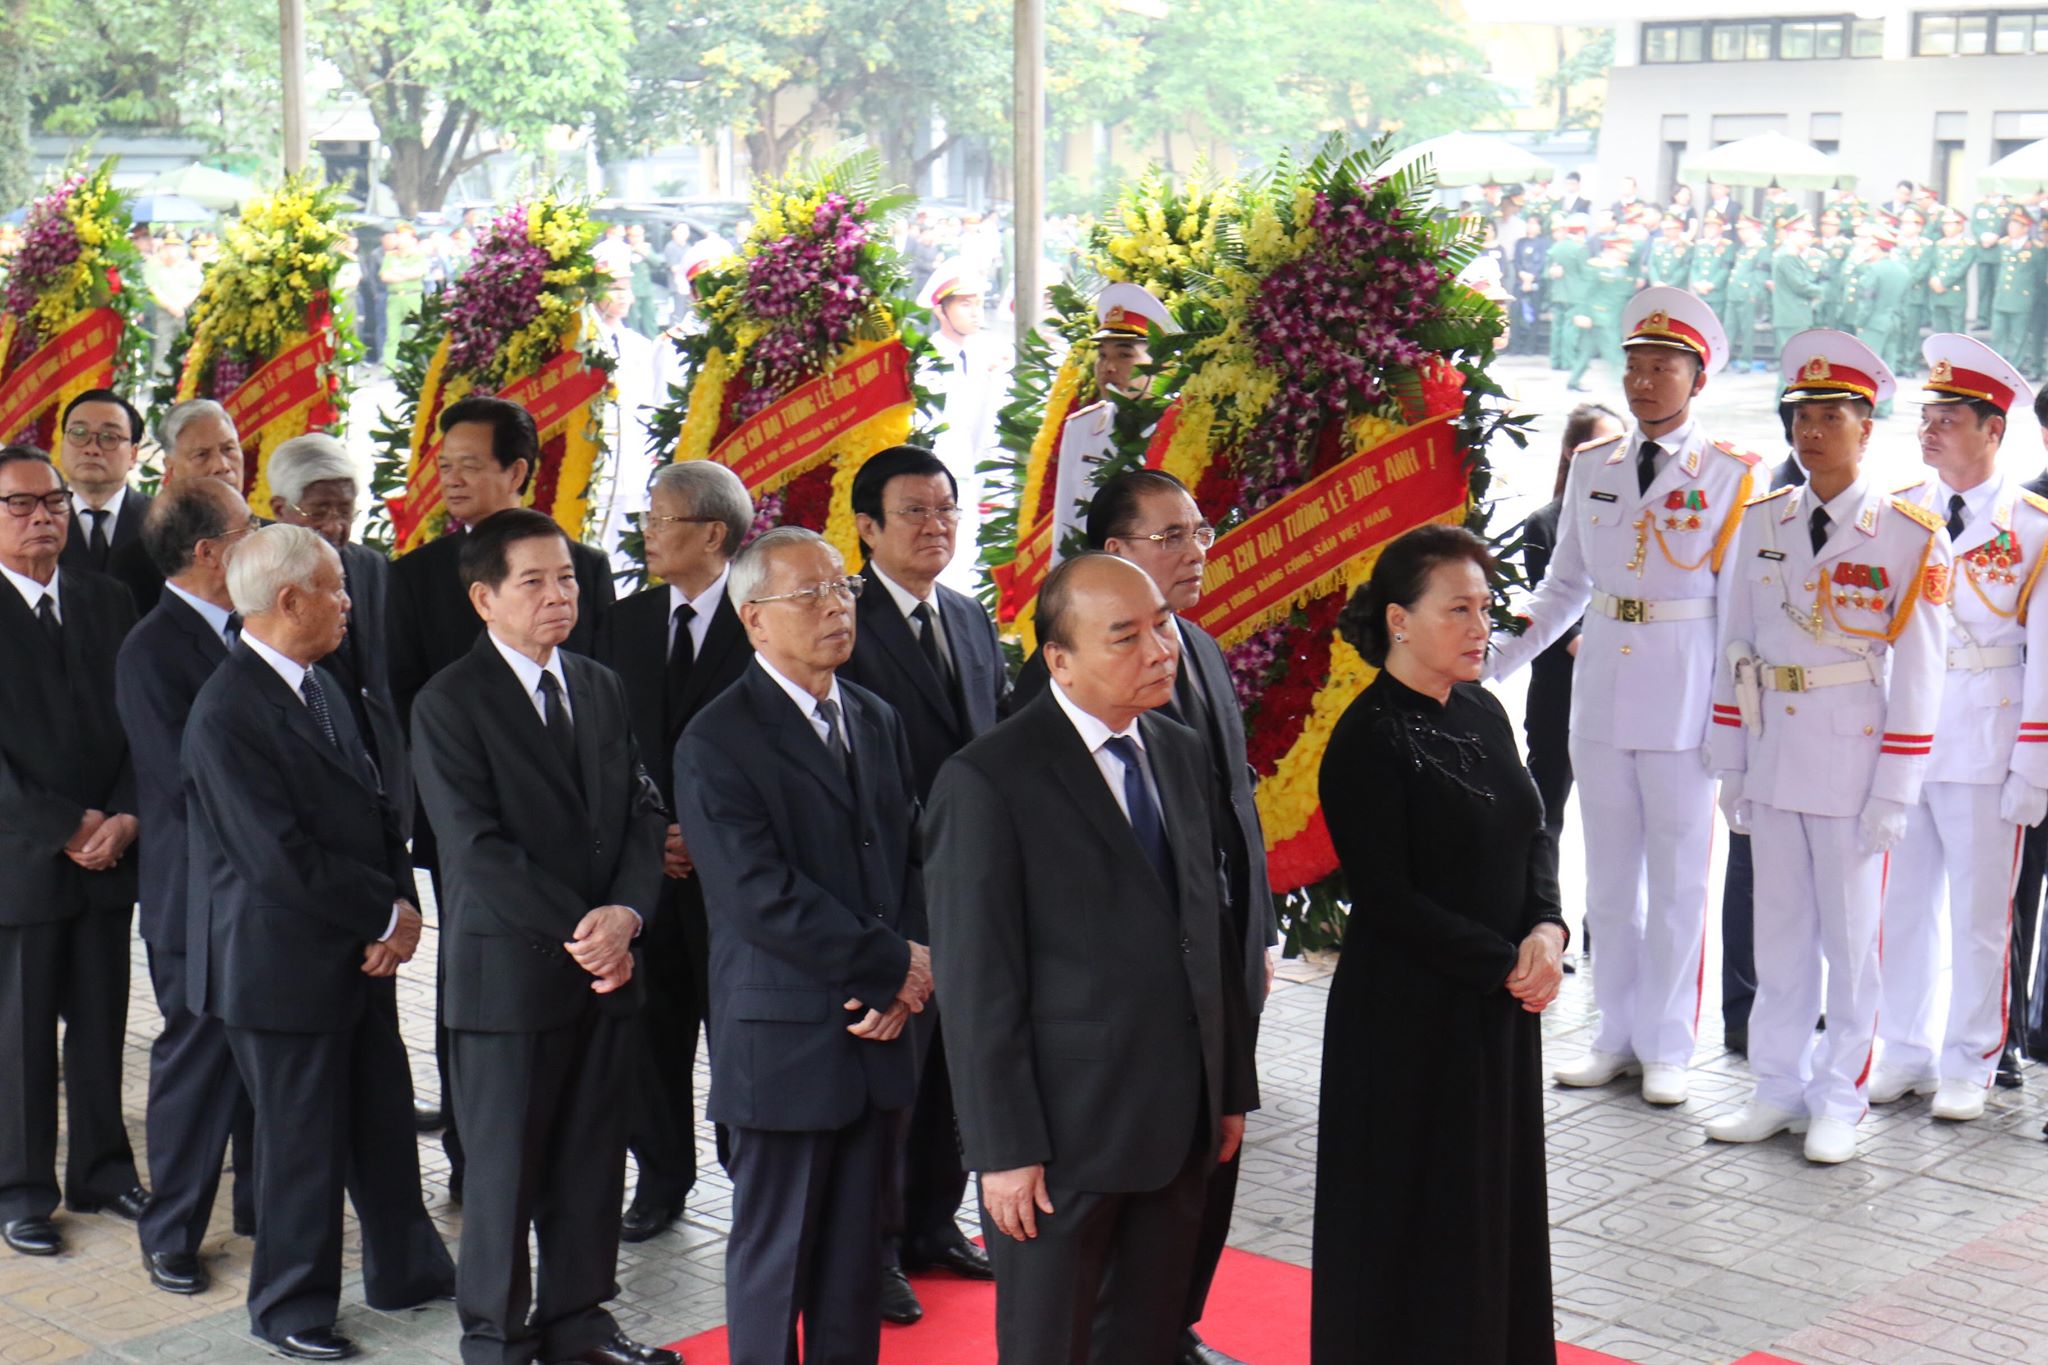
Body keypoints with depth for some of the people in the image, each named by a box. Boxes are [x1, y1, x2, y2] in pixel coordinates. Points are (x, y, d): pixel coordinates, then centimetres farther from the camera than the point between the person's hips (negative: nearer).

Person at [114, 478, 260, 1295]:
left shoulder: (244, 633, 9)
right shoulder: (152, 650, -16)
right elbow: (187, 783, -20)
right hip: (199, 897, -7)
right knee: (197, 1059, 3)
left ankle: (261, 1204, 30)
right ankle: (170, 1236, 18)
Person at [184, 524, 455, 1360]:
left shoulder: (317, 684, 9)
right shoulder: (228, 714, -21)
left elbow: (378, 804, 11)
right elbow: (283, 857, -23)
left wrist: (401, 903, -5)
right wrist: (388, 913, -14)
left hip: (362, 951, 8)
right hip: (284, 964, -8)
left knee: (385, 1124, 18)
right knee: (302, 1139, 5)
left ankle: (406, 1269, 34)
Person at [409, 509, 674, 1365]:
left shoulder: (603, 689, 11)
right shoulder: (448, 705, -8)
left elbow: (641, 811, 7)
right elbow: (479, 847, -15)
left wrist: (625, 913, -10)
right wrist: (576, 932, -17)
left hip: (604, 968, 6)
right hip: (507, 971, -5)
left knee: (592, 1157, 13)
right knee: (505, 1166, 5)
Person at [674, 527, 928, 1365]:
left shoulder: (877, 721, 11)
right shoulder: (715, 745, -11)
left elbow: (913, 856, 11)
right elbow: (763, 897, -19)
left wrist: (905, 981, -6)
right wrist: (893, 965, -15)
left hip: (876, 1029, 6)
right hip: (786, 1040, -6)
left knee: (857, 1244, 14)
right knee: (775, 1249, 6)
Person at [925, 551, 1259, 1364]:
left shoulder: (1183, 756, 8)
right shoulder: (986, 782, -15)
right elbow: (976, 984, -15)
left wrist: (1233, 1088, 13)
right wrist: (1005, 1150, -16)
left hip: (1181, 1125, 6)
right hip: (1064, 1140, -6)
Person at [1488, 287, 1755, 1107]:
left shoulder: (1730, 476, -4)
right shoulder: (1592, 465, 7)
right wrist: (1494, 663, 10)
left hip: (1684, 701, -4)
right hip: (1600, 695, 4)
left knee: (1677, 882, 4)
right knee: (1608, 878, 12)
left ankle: (1666, 1051, 15)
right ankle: (1616, 1038, 23)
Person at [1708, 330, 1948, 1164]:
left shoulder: (1909, 536, -7)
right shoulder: (1762, 523, 6)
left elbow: (1917, 672, -7)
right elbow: (1736, 648, 9)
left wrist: (1895, 795, -10)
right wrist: (1730, 767, 6)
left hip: (1854, 764, -4)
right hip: (1772, 760, 4)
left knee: (1849, 938, 5)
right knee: (1778, 932, 12)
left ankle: (1838, 1102, 17)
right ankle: (1779, 1090, 23)